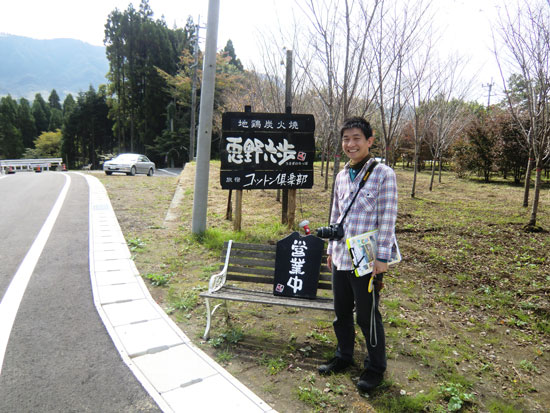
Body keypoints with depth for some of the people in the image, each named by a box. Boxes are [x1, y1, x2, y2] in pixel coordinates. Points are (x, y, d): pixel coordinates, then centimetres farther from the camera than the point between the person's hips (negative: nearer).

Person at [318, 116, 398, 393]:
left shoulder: (383, 174, -9)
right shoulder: (342, 176, 9)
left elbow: (387, 219, -12)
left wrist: (382, 257, -14)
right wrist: (331, 249, 17)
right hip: (340, 258, 6)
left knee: (367, 316, 6)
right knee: (341, 312, 18)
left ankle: (375, 368, 27)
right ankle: (343, 357, 38)